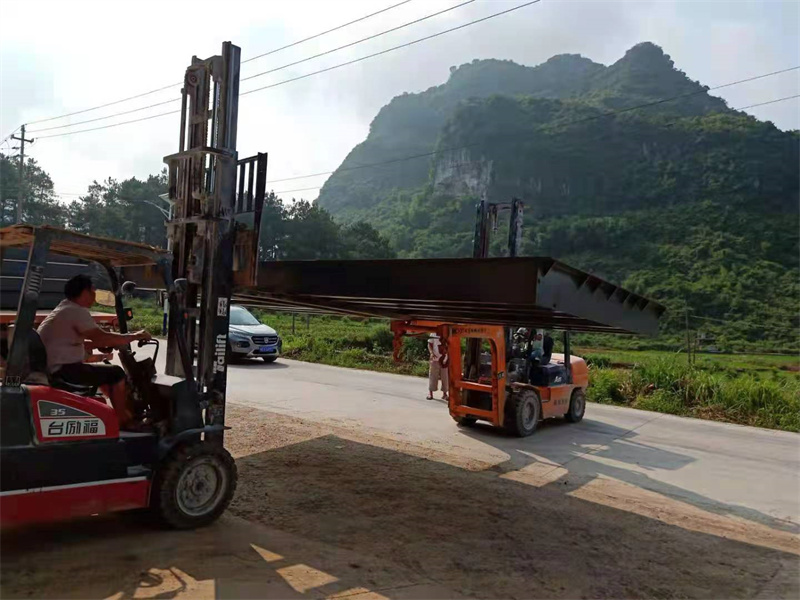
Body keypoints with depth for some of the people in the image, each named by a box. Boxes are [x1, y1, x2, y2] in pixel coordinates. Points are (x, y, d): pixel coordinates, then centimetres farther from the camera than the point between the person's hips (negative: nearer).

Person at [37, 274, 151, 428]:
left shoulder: (65, 309, 16)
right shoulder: (77, 311, -16)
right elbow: (102, 338, -22)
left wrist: (108, 343, 11)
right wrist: (134, 336, -11)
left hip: (51, 368, 11)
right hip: (62, 369, -11)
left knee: (105, 371, 24)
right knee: (116, 373, -6)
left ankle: (126, 411, 27)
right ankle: (124, 420, 4)